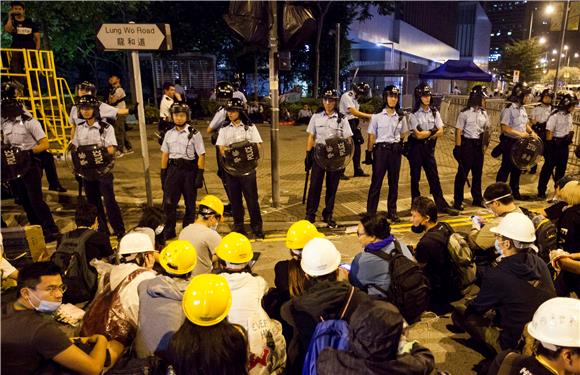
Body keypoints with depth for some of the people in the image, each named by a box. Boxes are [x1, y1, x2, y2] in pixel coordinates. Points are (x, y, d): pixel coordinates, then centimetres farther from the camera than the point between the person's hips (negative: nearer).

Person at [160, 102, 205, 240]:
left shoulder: (194, 134, -7)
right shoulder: (169, 134, 7)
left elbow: (201, 156, -8)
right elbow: (165, 155, 11)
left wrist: (200, 175, -11)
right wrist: (163, 174, 8)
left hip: (189, 170, -3)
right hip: (173, 169, 3)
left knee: (190, 203, 10)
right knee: (168, 202, 4)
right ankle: (169, 231, 22)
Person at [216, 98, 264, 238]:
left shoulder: (250, 127, 4)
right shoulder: (224, 129, 9)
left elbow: (257, 146, -1)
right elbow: (221, 150, 4)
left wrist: (247, 148, -20)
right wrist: (228, 151, -17)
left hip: (247, 169, -2)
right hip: (231, 169, 2)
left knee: (252, 198, 0)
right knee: (234, 199, 8)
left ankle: (257, 226, 10)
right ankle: (238, 225, 20)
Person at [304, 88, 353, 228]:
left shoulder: (341, 119, 0)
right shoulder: (316, 117, 5)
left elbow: (348, 140, -1)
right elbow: (311, 137, 7)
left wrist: (345, 160, -6)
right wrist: (308, 156, 2)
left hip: (335, 156, 0)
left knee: (332, 187, 8)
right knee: (314, 185, -1)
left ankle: (328, 215, 21)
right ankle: (310, 215, 9)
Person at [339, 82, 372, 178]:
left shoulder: (354, 98, 16)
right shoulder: (346, 96, -14)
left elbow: (356, 113, 12)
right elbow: (354, 112, -22)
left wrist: (366, 117, -4)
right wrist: (369, 115, -20)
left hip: (353, 124, 9)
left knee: (357, 146, 11)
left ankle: (358, 170, 20)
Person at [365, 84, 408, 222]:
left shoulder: (401, 117, 6)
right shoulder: (377, 116, -3)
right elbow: (372, 136, -2)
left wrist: (398, 143, 5)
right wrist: (369, 153, -5)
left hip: (395, 150, 3)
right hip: (380, 150, -3)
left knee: (394, 182, 9)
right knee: (376, 181, -2)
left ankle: (392, 211, 21)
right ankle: (370, 211, 6)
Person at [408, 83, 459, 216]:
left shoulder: (434, 112, 5)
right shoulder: (413, 114, -9)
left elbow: (440, 132, -2)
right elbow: (418, 135, -15)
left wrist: (425, 135, -10)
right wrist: (432, 131, -4)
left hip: (429, 147, 4)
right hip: (416, 147, -4)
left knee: (434, 176, 7)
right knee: (415, 177, 5)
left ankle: (441, 205, 13)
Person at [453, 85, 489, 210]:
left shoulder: (483, 113, 7)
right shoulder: (465, 113, -11)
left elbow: (486, 129, 16)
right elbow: (458, 131, -11)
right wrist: (458, 148, -14)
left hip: (479, 145, 6)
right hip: (467, 144, -6)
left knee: (478, 172, 15)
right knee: (462, 173, 0)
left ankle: (477, 199, 29)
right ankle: (457, 201, 11)